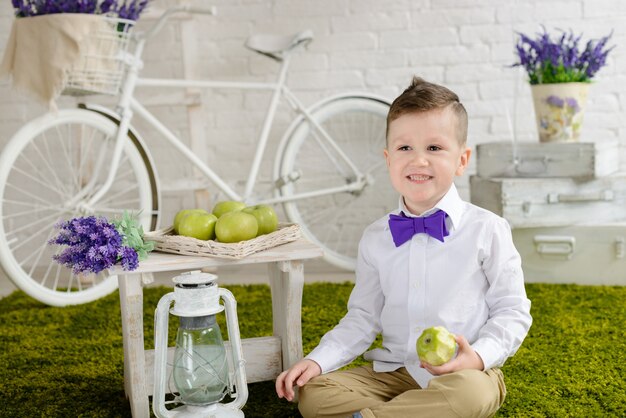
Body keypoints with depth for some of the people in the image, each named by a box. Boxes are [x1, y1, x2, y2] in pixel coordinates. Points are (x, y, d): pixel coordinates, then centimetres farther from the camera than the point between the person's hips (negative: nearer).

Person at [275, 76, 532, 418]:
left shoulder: (487, 230, -4)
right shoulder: (375, 239, 6)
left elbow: (512, 311, -1)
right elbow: (363, 317, 11)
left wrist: (479, 356, -20)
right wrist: (318, 360, -4)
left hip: (464, 373, -3)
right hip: (393, 373, 3)